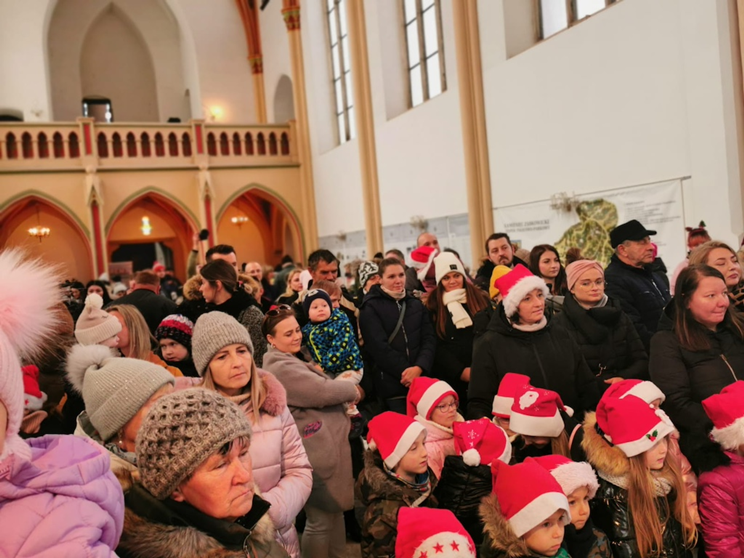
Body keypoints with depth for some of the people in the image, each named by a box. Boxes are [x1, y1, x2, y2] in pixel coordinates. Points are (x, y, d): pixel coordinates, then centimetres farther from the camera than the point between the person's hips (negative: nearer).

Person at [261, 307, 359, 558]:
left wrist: (345, 395, -1)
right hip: (316, 453, -10)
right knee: (321, 520, 1)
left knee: (335, 511, 20)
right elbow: (322, 391, -24)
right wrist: (352, 390, -6)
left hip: (327, 447, 10)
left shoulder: (293, 359, 14)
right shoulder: (281, 367, -19)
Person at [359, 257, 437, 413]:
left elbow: (429, 339, 6)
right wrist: (405, 371, -15)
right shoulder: (371, 308, 1)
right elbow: (378, 346, -9)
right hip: (391, 384, -4)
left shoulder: (416, 304, 15)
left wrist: (419, 367, -12)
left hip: (421, 380, 4)